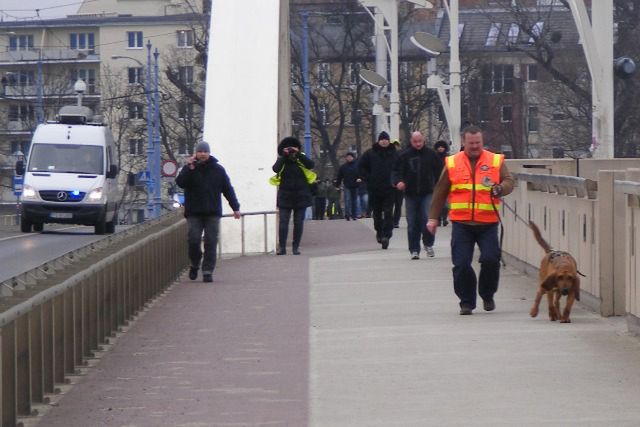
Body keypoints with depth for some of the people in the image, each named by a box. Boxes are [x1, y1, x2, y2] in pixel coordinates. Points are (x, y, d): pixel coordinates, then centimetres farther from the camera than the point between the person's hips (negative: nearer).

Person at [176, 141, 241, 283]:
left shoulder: (218, 170, 7)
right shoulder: (189, 169, 4)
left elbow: (228, 189, 10)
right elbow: (180, 182, -12)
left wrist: (235, 207, 7)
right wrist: (189, 168, -21)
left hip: (213, 213, 1)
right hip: (194, 213, -1)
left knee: (211, 243, -3)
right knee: (193, 240, -7)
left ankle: (208, 271, 0)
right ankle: (195, 264, 17)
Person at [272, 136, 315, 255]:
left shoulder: (301, 160, 4)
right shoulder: (282, 161, 3)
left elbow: (311, 165, -15)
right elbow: (275, 169, -16)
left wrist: (298, 154, -17)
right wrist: (284, 156, -16)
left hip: (301, 196, 1)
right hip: (285, 196, -1)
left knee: (298, 223, 4)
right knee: (283, 222, -6)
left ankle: (296, 247, 11)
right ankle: (282, 247, -5)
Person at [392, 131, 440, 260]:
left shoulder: (431, 154, 4)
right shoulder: (404, 156, 3)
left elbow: (438, 172, 8)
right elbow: (396, 171, 5)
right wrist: (398, 181, -16)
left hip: (427, 193, -1)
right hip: (411, 195, 1)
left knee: (428, 218, -15)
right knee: (412, 224, 3)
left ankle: (428, 244, 7)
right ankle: (414, 250, 10)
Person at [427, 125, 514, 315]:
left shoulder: (496, 161, 6)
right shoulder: (452, 163, 7)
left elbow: (509, 181, 0)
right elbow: (440, 192, 12)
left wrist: (499, 188, -23)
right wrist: (433, 217, 12)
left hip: (488, 223, -1)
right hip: (461, 223, 1)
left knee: (490, 260, -10)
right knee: (461, 264, -3)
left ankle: (487, 295, 14)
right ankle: (466, 302, 12)